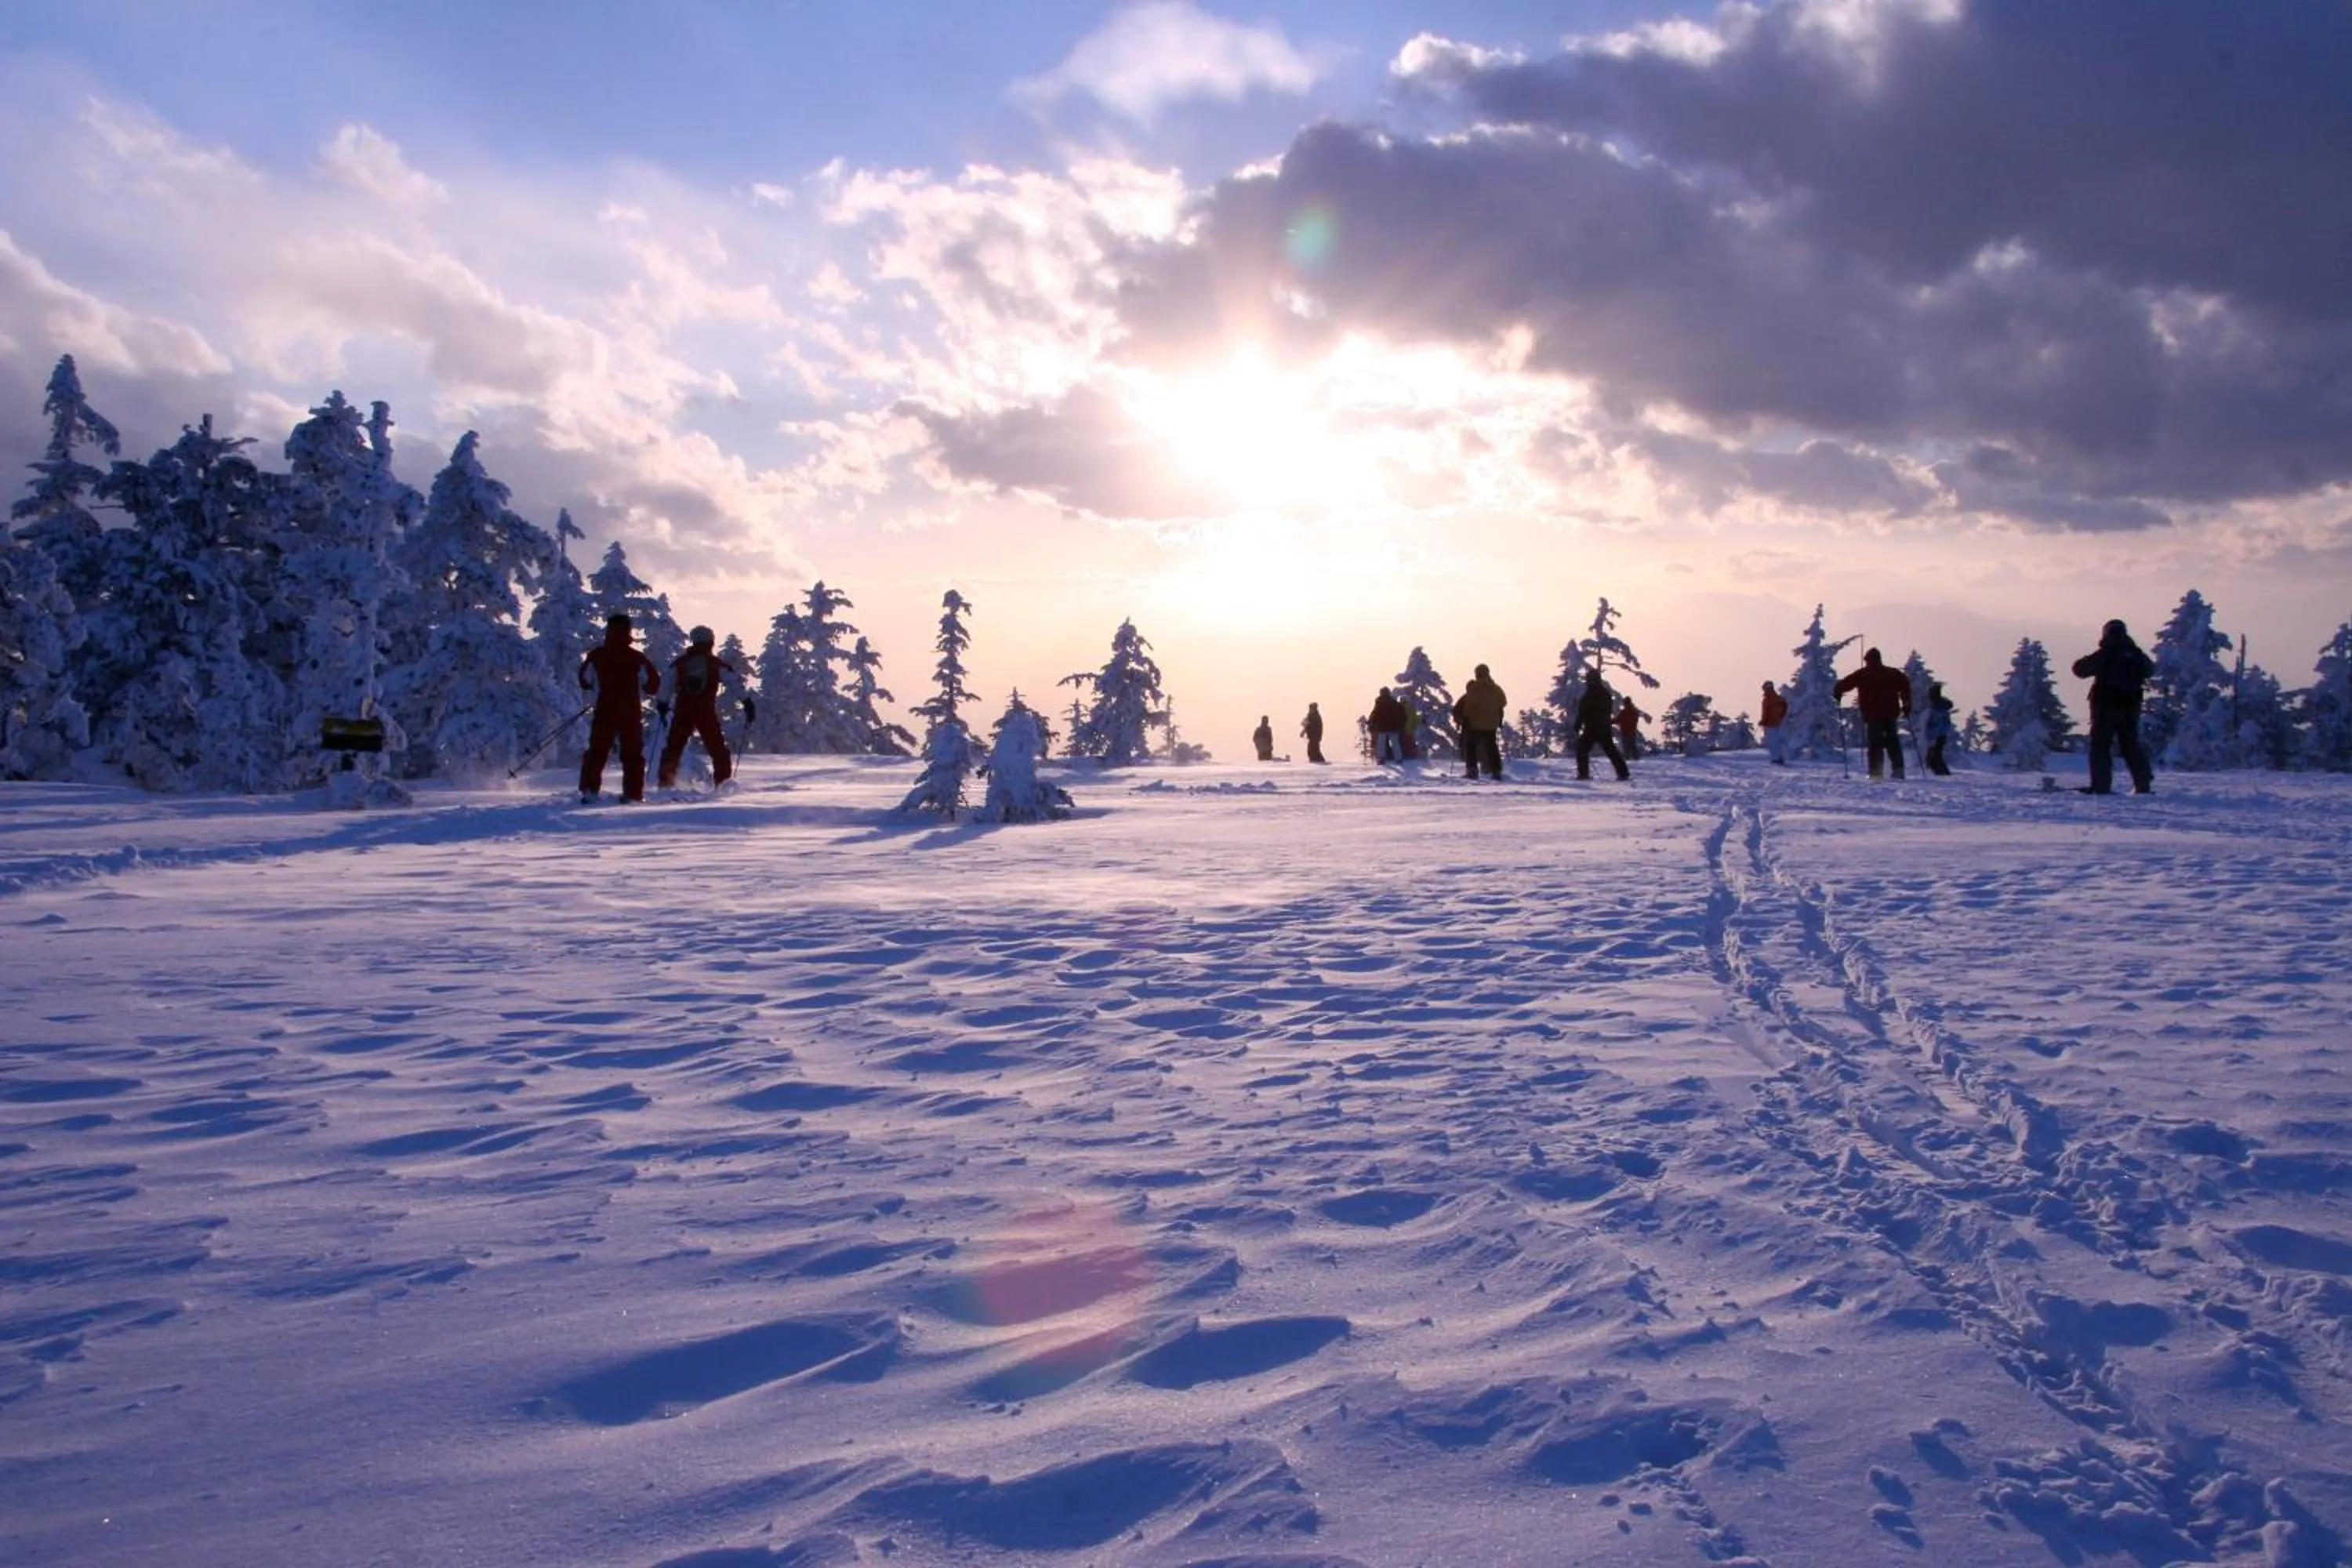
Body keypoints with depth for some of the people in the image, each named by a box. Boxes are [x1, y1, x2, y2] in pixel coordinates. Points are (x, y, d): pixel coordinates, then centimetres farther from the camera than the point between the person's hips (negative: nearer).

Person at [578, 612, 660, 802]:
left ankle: (589, 791, 2)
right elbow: (654, 685, -4)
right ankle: (633, 794, 2)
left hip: (604, 713, 1)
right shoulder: (637, 658, -6)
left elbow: (584, 682, 7)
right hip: (632, 715, -1)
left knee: (596, 752, 11)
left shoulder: (596, 656, -2)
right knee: (633, 756, 7)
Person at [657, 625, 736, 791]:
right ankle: (723, 782, 1)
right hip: (707, 712, -1)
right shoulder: (717, 664, 4)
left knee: (673, 747, 11)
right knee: (718, 749, 8)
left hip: (683, 712, 1)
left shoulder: (679, 662, 8)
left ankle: (665, 783, 7)